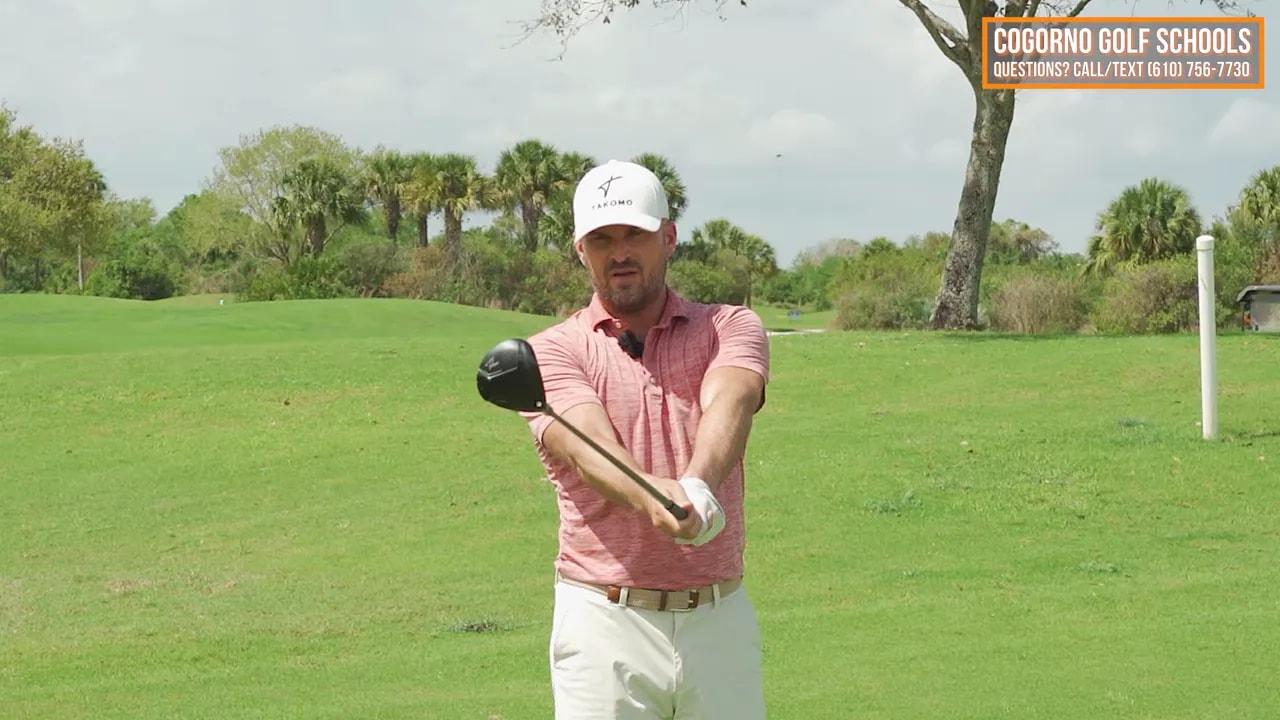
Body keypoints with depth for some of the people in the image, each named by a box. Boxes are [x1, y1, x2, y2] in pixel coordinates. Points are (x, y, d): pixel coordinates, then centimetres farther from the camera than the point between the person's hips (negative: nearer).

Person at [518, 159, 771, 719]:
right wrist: (652, 498, -39)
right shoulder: (552, 352, 2)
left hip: (720, 617, 2)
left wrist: (698, 484, -37)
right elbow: (588, 446, -17)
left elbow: (728, 405, -15)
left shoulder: (731, 328, 7)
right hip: (605, 623, -2)